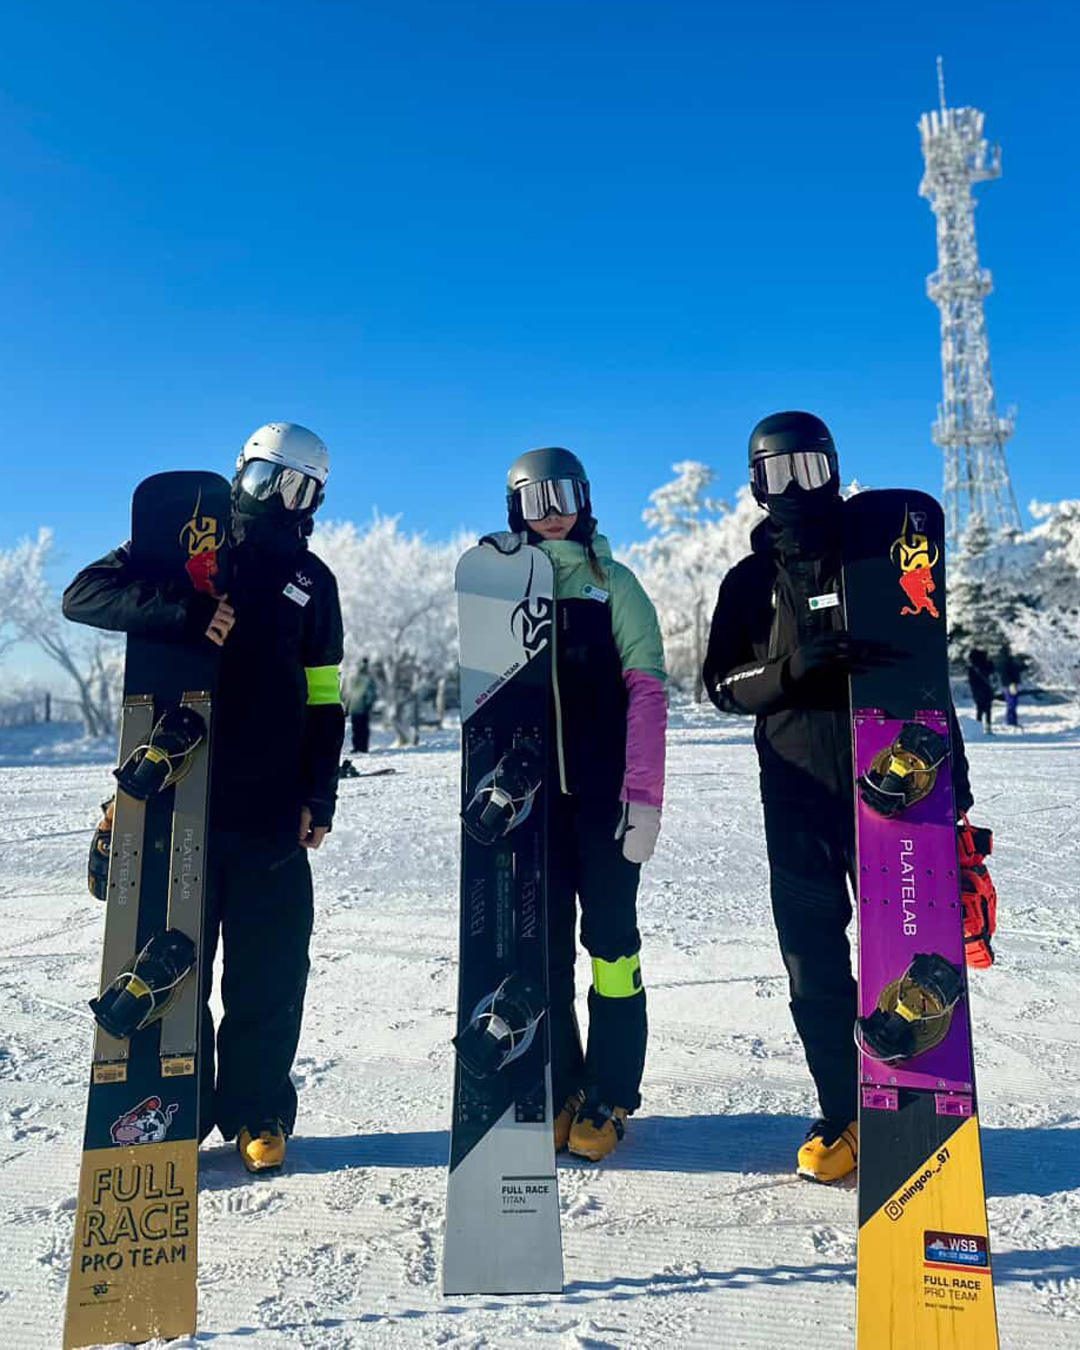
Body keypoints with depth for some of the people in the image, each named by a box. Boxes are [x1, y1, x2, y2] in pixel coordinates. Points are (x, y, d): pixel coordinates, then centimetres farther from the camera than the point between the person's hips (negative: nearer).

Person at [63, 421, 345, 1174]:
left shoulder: (311, 581, 12)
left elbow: (323, 699, 11)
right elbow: (85, 595, -6)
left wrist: (319, 796, 2)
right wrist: (187, 611, -21)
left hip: (271, 811, 1)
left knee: (270, 971, 4)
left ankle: (257, 1113, 21)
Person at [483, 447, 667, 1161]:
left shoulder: (613, 583, 3)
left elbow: (646, 689, -4)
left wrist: (643, 795, -12)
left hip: (605, 794, -2)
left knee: (610, 940, 3)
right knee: (543, 945, 8)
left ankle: (609, 1099, 16)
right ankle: (557, 1092, 22)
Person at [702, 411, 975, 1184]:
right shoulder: (750, 582, 8)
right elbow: (723, 685, -2)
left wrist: (952, 771, 6)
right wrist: (798, 663, -20)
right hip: (799, 801, 1)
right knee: (815, 968, 5)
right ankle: (843, 1117, 19)